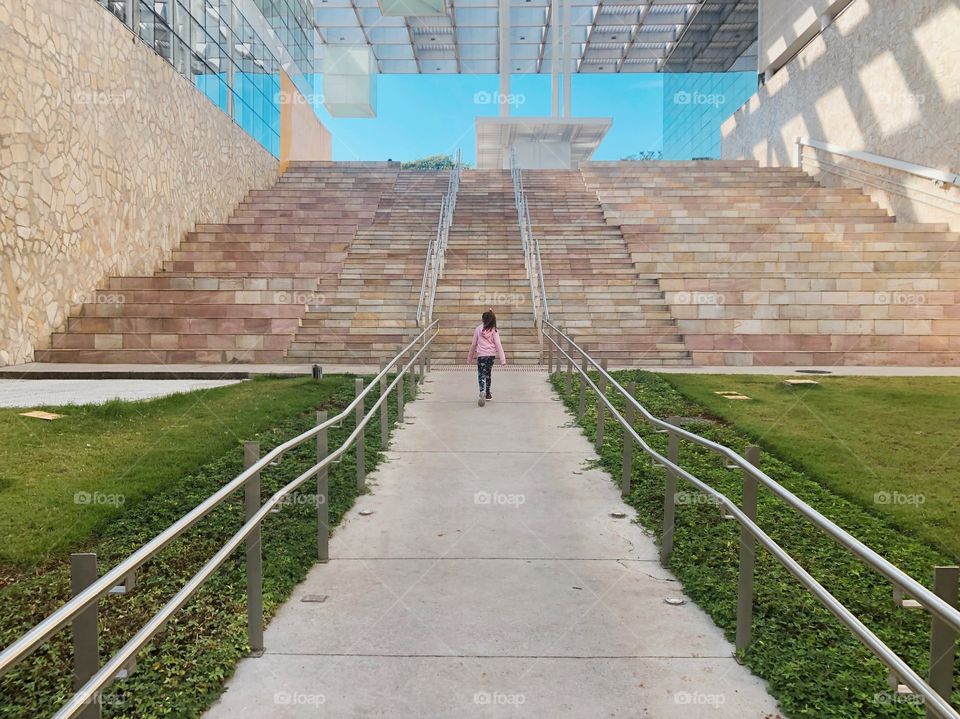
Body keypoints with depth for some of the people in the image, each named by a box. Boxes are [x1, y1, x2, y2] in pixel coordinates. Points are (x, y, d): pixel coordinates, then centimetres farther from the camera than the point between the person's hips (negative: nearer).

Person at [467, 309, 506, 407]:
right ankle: (487, 394, 30)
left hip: (481, 355, -2)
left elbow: (474, 344, 4)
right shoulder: (494, 330, -2)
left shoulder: (478, 329, -1)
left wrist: (470, 357, 16)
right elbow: (498, 344, -6)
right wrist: (502, 359, -6)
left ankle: (482, 392, -30)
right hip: (491, 355, 2)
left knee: (481, 375, -4)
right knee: (488, 374, 20)